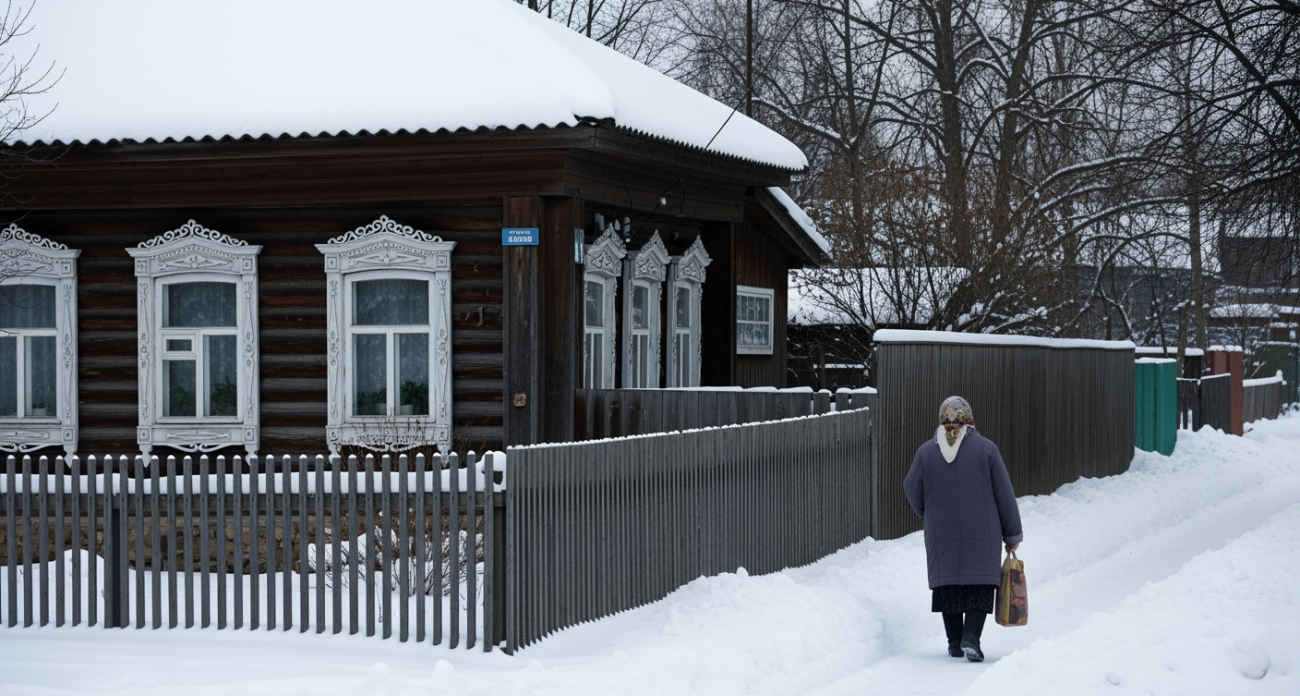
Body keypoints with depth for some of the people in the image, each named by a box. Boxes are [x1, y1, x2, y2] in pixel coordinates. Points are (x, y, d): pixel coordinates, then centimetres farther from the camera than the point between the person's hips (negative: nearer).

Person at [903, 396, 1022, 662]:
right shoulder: (986, 448, -2)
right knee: (980, 583, 2)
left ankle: (954, 642, 14)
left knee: (948, 583, 13)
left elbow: (913, 493, 6)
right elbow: (1005, 495, 0)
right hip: (982, 535, -2)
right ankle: (971, 637, -15)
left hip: (941, 535, 2)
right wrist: (1012, 534, 9)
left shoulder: (926, 452, 0)